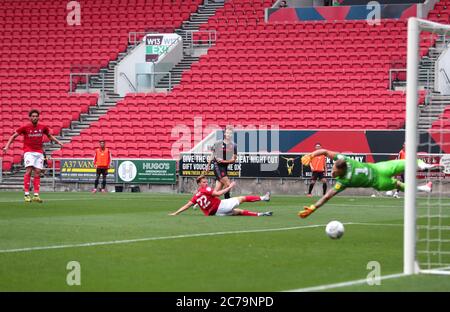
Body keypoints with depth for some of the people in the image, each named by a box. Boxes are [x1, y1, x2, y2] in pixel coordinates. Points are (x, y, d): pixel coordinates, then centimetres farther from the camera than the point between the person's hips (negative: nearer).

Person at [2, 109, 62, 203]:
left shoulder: (43, 127, 6)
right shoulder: (25, 127, -3)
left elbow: (50, 136, 24)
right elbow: (13, 136, 4)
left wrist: (58, 142, 14)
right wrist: (7, 146, -6)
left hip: (39, 152, 3)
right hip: (29, 152, -3)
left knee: (37, 173, 0)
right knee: (28, 171, -17)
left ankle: (36, 195, 2)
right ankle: (26, 194, -17)